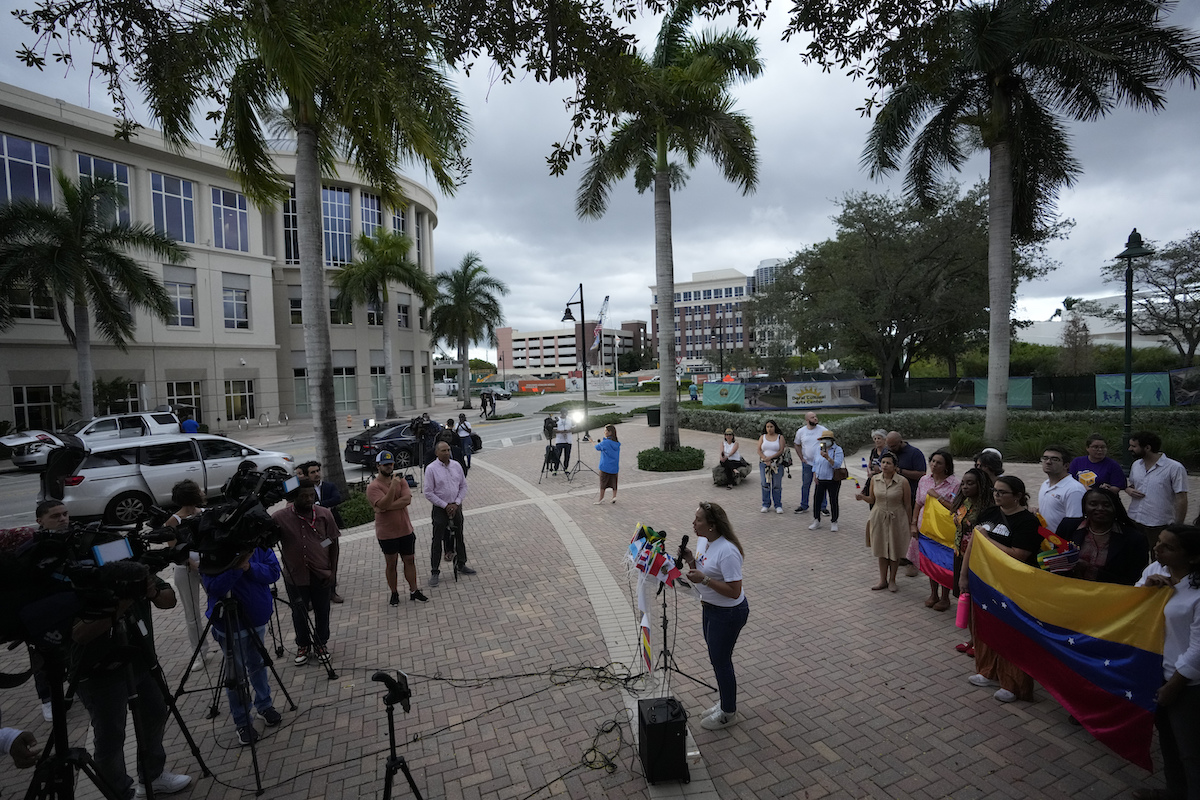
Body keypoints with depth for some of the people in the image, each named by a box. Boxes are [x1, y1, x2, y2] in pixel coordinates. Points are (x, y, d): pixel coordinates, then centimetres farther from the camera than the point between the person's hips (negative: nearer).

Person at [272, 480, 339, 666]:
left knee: (322, 612, 14)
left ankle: (321, 643, 35)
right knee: (298, 613, 16)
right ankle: (303, 645, 38)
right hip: (295, 576, 0)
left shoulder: (325, 514, -6)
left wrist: (332, 570, -3)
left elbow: (333, 543, 0)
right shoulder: (280, 517, -11)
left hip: (321, 574, 1)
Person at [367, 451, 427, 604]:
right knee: (391, 564, 11)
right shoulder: (373, 486, -11)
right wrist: (393, 486, -32)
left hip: (406, 530, 3)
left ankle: (414, 591, 21)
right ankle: (394, 593, 27)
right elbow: (383, 505, -25)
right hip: (387, 533, -3)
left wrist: (387, 507, -20)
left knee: (410, 560, 10)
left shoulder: (401, 480, 0)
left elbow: (407, 500, -14)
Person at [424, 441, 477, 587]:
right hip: (440, 509, -4)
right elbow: (428, 492, -12)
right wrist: (445, 505, -13)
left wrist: (456, 503, -6)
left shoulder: (456, 465, 1)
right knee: (437, 540, 0)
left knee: (459, 536, 16)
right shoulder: (431, 469, -12)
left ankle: (461, 564, 31)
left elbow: (463, 486, 6)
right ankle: (435, 572, 11)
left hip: (456, 507, 4)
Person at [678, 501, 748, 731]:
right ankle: (725, 703, 44)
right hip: (710, 607, 9)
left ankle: (728, 714, 31)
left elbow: (734, 591, -29)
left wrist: (704, 579, -33)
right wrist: (689, 560, -10)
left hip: (729, 613, -9)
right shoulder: (702, 540, -3)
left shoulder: (727, 552, -31)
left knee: (720, 660, 8)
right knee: (716, 657, 23)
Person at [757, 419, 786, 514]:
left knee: (777, 485, 1)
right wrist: (766, 460, -13)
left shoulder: (780, 437, 4)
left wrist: (770, 457, -16)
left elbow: (781, 451, -6)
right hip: (764, 464, 2)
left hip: (777, 464, -2)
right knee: (765, 484, 3)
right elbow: (759, 450, 2)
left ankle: (778, 505, 10)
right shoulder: (762, 437, 10)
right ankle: (766, 505, 13)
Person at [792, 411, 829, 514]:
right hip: (807, 463, 1)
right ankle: (803, 506, 20)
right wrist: (802, 458, 4)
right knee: (805, 485, 8)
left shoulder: (823, 430, -6)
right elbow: (797, 445, 12)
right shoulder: (801, 431, -1)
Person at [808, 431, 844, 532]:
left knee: (833, 501, 3)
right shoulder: (819, 448, 9)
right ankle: (816, 521, 17)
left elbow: (837, 465, -20)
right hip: (820, 480, 5)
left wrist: (828, 458, -32)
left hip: (833, 481, -5)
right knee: (817, 500, 4)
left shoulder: (838, 450, -8)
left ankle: (833, 522, 17)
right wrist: (815, 474, 10)